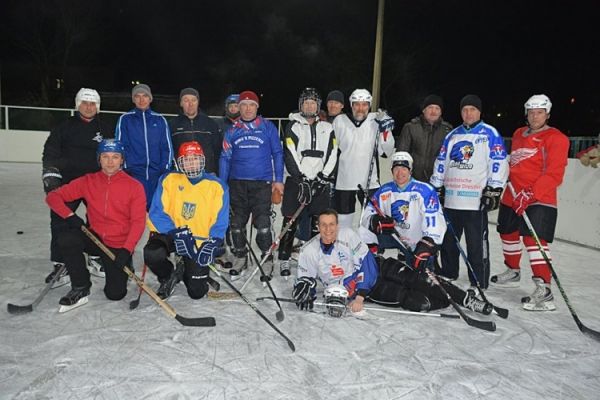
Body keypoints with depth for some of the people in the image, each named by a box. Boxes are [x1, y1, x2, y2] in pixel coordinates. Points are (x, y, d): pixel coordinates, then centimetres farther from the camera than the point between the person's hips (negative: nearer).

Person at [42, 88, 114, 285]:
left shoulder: (106, 129, 8)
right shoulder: (64, 128, 4)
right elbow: (50, 154, 2)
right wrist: (51, 177, -7)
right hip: (67, 182, -1)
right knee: (60, 222, -6)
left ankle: (96, 258, 21)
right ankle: (60, 265, 2)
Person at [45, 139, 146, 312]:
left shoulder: (134, 186, -9)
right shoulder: (88, 182, -1)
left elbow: (138, 222, -12)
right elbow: (53, 196, 1)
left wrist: (126, 250, -22)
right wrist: (70, 216, -17)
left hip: (119, 247, -2)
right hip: (95, 238, 3)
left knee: (115, 294, -10)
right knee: (65, 238, -28)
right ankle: (80, 289, -9)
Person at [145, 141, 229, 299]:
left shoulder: (216, 186, -5)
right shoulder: (169, 179, -4)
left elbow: (220, 222, -5)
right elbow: (156, 213, -8)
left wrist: (211, 245, -21)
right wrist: (176, 233, -22)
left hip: (199, 241, 0)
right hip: (169, 233, 1)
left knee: (196, 292, -4)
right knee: (152, 254, -32)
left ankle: (186, 271, 34)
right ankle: (169, 277, 6)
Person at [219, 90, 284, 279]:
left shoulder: (268, 127, 3)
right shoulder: (232, 130, 9)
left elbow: (277, 154, 6)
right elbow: (225, 158, 10)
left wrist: (278, 179, 0)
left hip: (262, 183, -3)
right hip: (237, 183, 3)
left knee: (262, 224, -6)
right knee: (237, 223, 10)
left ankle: (267, 260, 9)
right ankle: (240, 258, 25)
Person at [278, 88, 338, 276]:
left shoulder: (327, 128, 12)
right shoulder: (293, 127, 3)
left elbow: (332, 155, 6)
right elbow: (290, 156, -6)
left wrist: (324, 178, -6)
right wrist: (302, 179, -14)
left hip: (320, 182, 2)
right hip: (296, 181, -2)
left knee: (318, 223, 2)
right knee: (290, 221, -2)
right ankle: (284, 260, 7)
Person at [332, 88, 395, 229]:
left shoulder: (376, 121, -4)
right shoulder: (339, 121, -3)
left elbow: (387, 151, -4)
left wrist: (386, 131, -18)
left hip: (369, 181, 0)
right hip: (343, 182, 0)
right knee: (342, 220, 11)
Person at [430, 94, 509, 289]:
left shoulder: (490, 134, 0)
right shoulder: (452, 135, 16)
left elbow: (499, 163, -6)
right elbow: (441, 162, 17)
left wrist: (494, 189, -12)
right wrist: (437, 187, 13)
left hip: (476, 200, -5)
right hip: (450, 198, 6)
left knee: (477, 243, -3)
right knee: (448, 240, 14)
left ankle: (479, 283, 6)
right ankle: (447, 275, 29)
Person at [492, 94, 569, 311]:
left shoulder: (556, 138, -7)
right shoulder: (518, 134, 15)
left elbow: (554, 174, -16)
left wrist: (531, 194, -24)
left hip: (539, 200, -8)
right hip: (512, 197, 8)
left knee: (534, 240, -19)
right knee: (508, 234, 19)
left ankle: (544, 290, -20)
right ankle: (512, 272, 40)